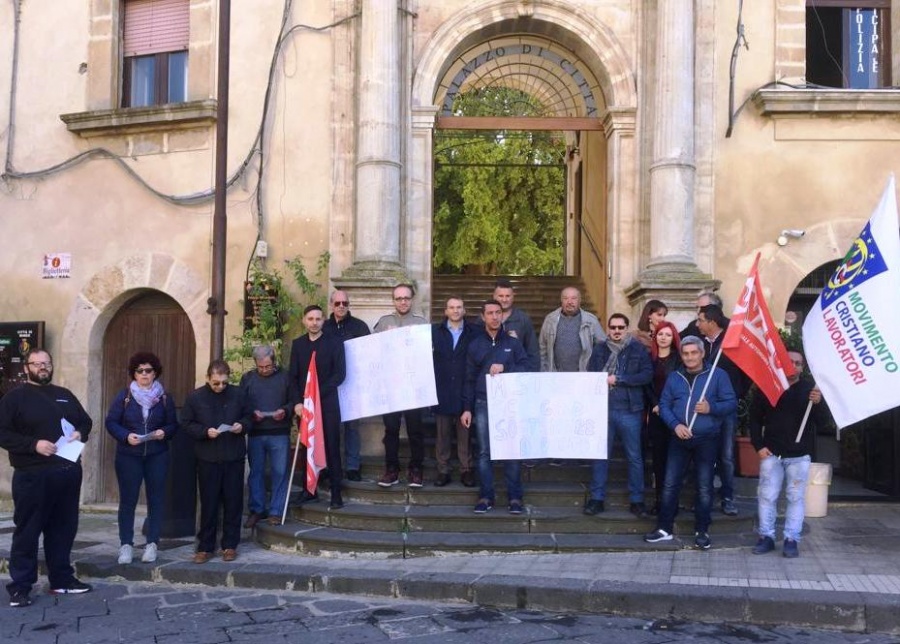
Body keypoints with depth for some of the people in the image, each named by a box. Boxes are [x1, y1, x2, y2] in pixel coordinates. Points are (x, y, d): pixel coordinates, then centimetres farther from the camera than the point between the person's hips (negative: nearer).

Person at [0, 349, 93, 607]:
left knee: (63, 529, 12)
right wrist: (34, 444, -20)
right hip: (32, 476, -5)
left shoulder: (65, 395, 16)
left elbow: (86, 420, 23)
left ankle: (62, 579, 22)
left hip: (68, 473, 6)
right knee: (27, 532, -1)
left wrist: (80, 433, 0)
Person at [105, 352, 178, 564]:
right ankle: (126, 544, 10)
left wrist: (165, 432, -14)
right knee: (128, 500, 2)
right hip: (128, 456, -1)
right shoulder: (124, 396, -1)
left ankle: (152, 544, 11)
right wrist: (126, 436, -17)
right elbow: (111, 422, -1)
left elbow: (173, 424, 8)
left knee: (156, 499, 3)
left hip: (157, 456, 1)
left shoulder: (164, 398, 3)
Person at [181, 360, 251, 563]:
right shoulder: (195, 397, -2)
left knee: (233, 502, 6)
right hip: (207, 458, -1)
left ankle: (230, 545, 17)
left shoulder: (238, 394, 1)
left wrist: (242, 425, -9)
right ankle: (205, 547, 14)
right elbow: (187, 424, 1)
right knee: (208, 503, 5)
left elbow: (247, 417, 12)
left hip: (234, 457, 1)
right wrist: (205, 432, -15)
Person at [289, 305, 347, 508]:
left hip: (327, 403, -3)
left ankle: (336, 493, 1)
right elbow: (293, 376, 8)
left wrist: (318, 394, -12)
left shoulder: (334, 342, 2)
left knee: (332, 448, -3)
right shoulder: (298, 344, 11)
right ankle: (309, 489, 13)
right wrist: (298, 402, -6)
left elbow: (340, 374, -5)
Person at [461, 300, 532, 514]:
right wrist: (467, 408, 4)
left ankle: (515, 497, 5)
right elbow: (469, 379, 9)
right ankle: (486, 497, 9)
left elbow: (527, 367, 0)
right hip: (483, 404, 1)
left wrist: (505, 367, -15)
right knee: (484, 452, 1)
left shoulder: (513, 342, 7)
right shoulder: (475, 345, 9)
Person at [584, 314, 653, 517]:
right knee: (600, 455, 7)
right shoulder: (599, 350, 8)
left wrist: (618, 379, -13)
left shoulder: (638, 349, 0)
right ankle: (596, 498, 15)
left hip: (630, 411, -2)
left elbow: (647, 375, -9)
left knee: (634, 457, 5)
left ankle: (636, 500, 15)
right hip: (603, 409, 2)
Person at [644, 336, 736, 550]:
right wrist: (675, 425, -11)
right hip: (679, 439, 3)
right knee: (670, 484, 4)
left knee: (704, 488, 4)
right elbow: (664, 405, 5)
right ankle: (664, 528, 13)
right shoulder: (674, 377, 10)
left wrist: (711, 408, -19)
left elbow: (732, 403, -2)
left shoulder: (717, 375, 0)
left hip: (707, 440, -2)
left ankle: (702, 531, 16)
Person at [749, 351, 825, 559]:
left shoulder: (810, 388, 0)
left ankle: (792, 539, 9)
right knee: (767, 496, 4)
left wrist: (817, 404, -25)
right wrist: (758, 446, -2)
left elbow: (821, 421, -5)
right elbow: (755, 419, 6)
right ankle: (766, 537, 13)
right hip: (771, 453, 1)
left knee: (796, 497, 3)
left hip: (799, 454, -1)